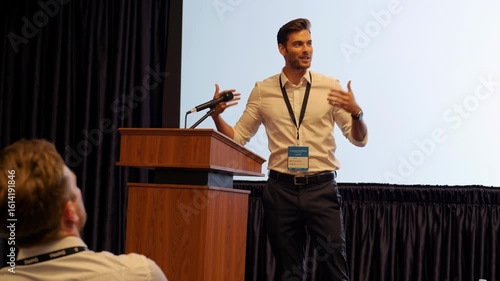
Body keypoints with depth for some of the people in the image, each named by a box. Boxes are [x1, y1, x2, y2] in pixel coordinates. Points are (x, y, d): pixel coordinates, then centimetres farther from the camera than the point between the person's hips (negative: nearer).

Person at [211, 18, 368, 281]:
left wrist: (356, 112, -17)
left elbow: (359, 139, 4)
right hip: (281, 189, 1)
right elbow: (238, 138, 8)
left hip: (322, 188, -1)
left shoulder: (330, 87, 2)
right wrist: (217, 116, -10)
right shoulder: (263, 91, 4)